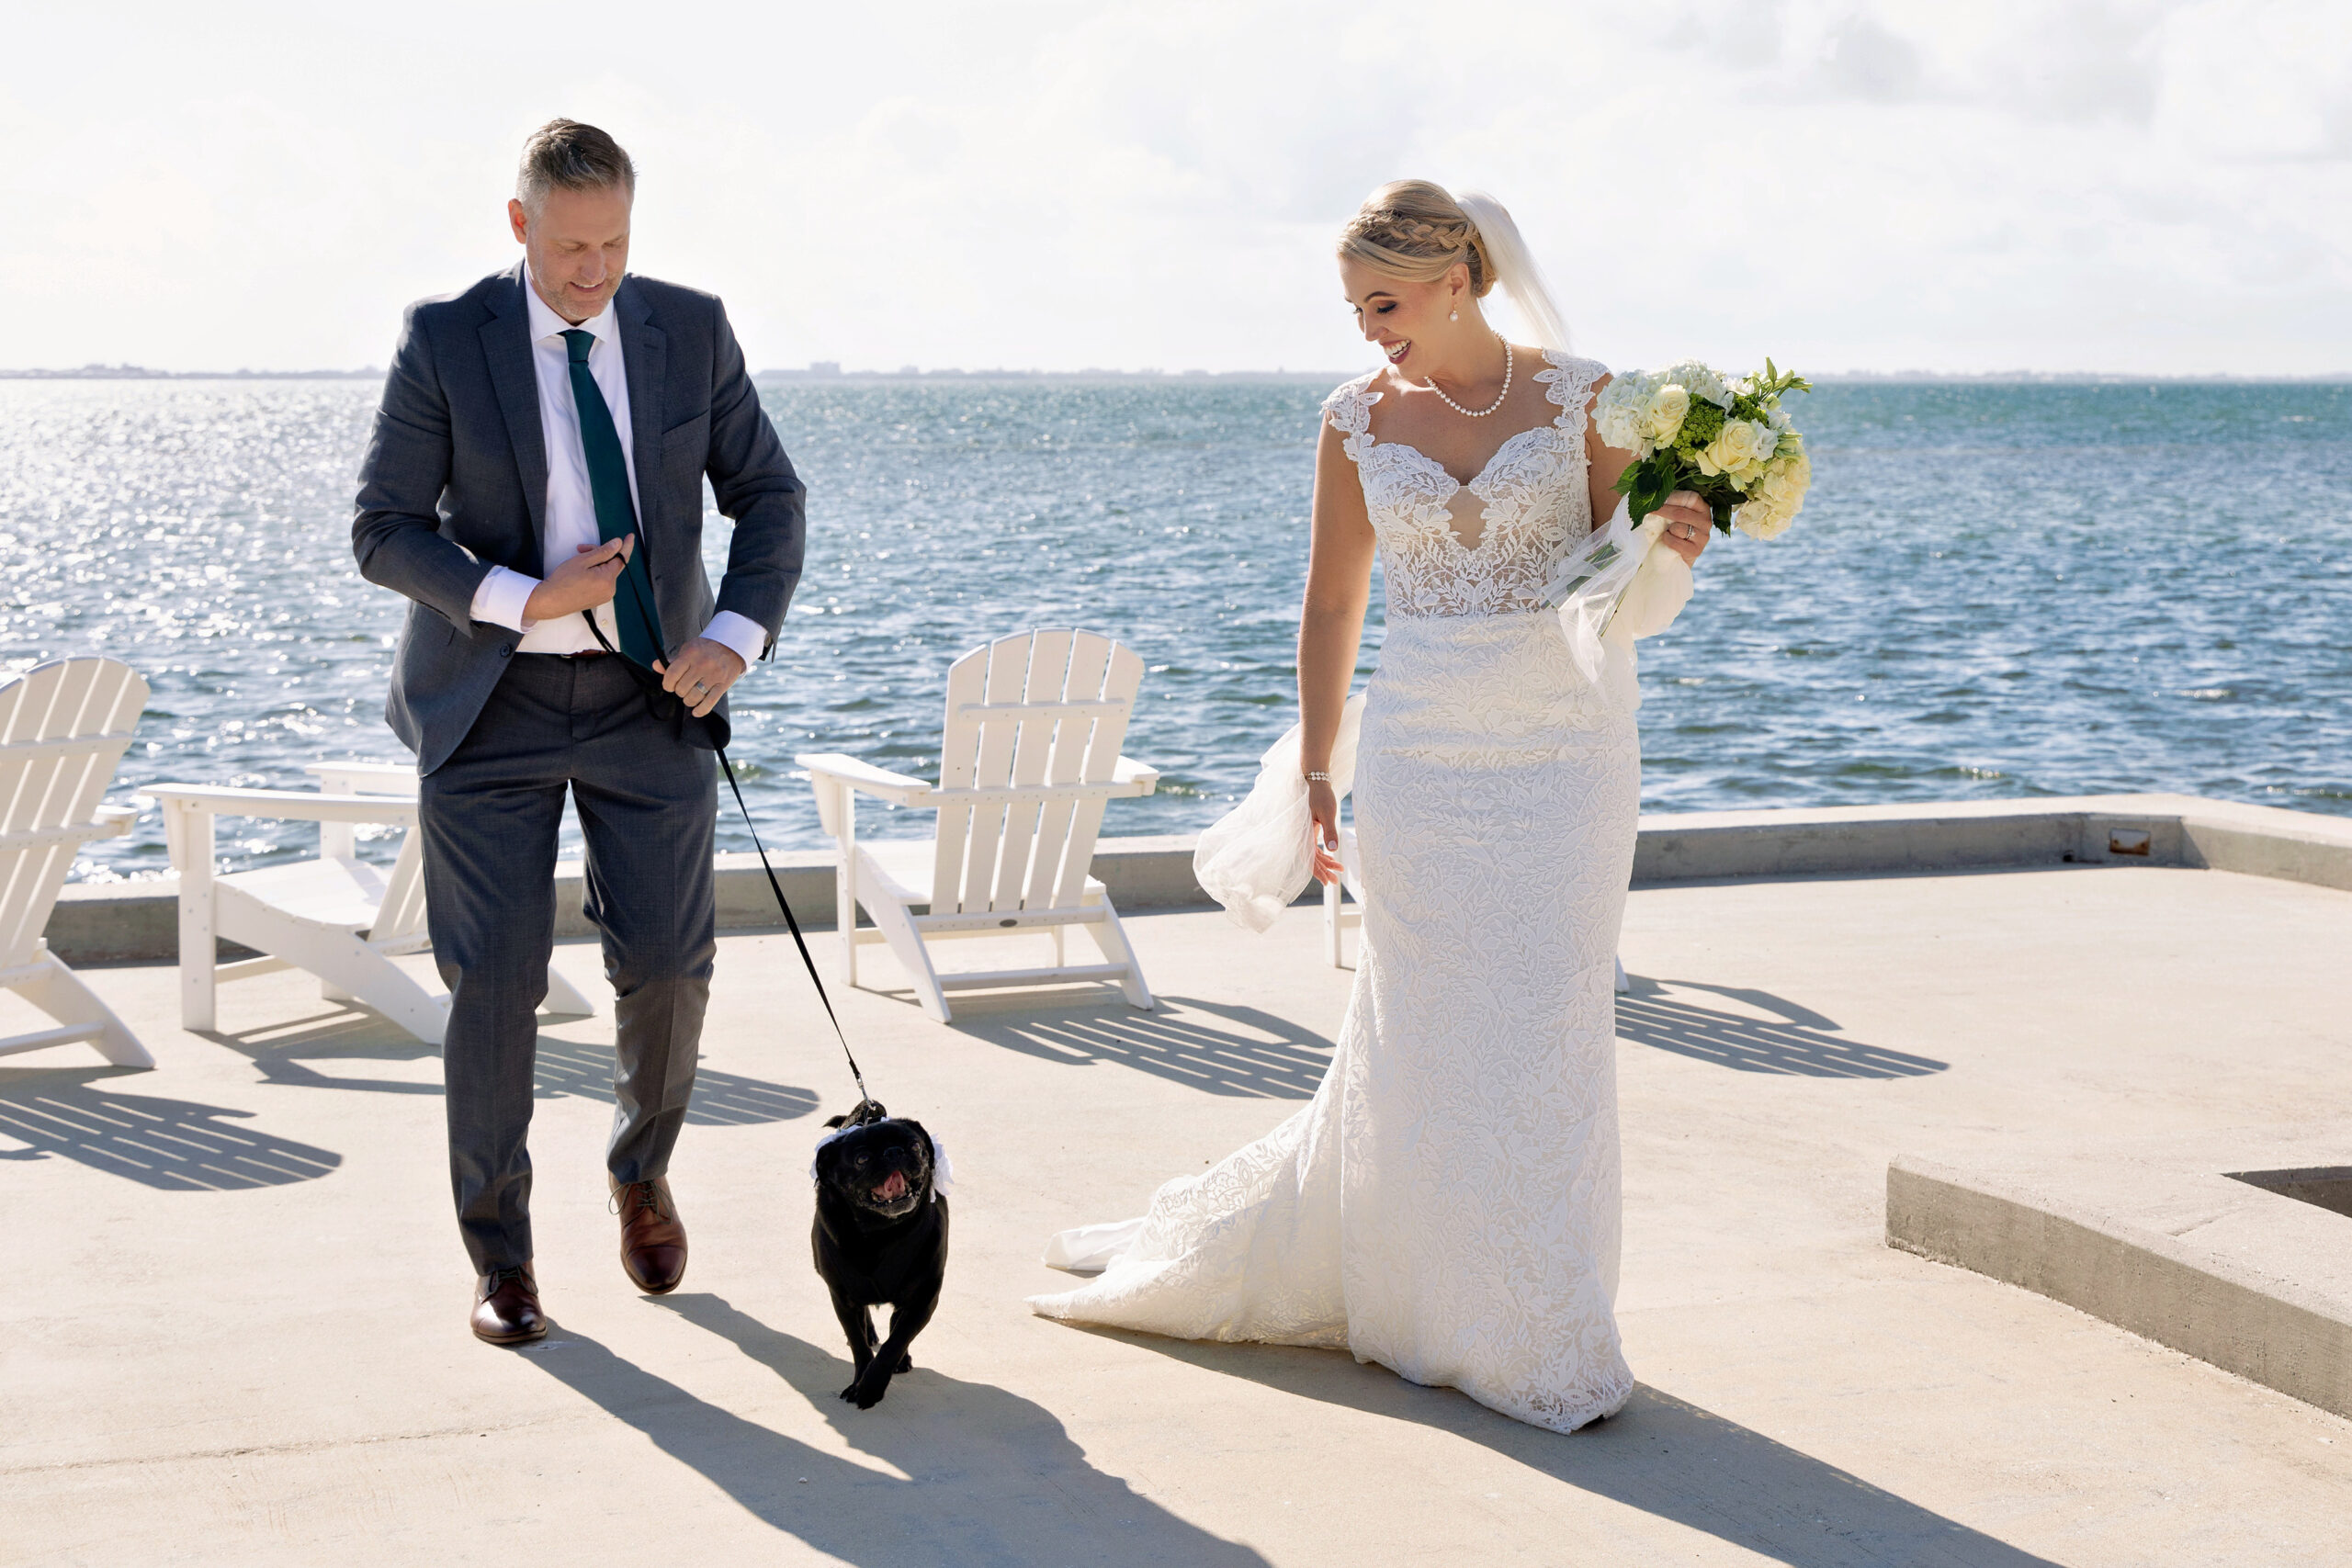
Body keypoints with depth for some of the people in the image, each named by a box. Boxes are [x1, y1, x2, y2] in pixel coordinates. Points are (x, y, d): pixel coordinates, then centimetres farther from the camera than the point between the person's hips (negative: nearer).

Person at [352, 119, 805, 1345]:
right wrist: (520, 599, -19)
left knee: (668, 963, 1)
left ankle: (642, 1174, 31)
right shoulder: (444, 339, -6)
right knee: (494, 980, -3)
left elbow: (767, 493, 7)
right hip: (491, 703, -2)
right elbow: (382, 529, -6)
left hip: (651, 696, 2)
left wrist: (736, 635, -9)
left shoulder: (692, 330, 1)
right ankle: (500, 1255, 13)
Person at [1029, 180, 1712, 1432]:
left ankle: (1545, 1321, 16)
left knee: (1543, 1037, 1)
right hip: (1420, 753, 2)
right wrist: (1314, 773, 7)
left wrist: (1670, 547, -22)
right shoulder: (1358, 420, 3)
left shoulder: (1581, 398, -3)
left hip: (1564, 756, -1)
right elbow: (1332, 606, 9)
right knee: (1422, 1038, 3)